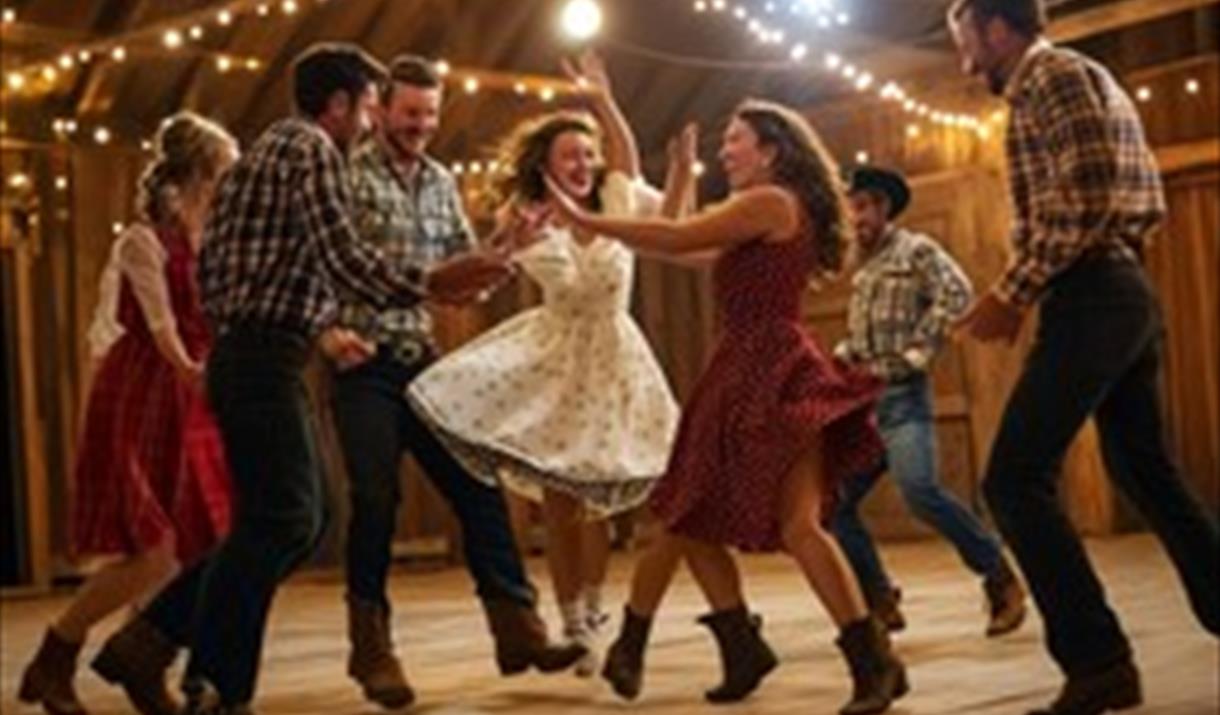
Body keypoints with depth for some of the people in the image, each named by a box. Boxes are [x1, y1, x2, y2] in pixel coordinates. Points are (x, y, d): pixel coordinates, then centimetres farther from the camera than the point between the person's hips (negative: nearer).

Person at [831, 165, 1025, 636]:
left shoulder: (916, 250, -1)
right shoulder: (864, 270, 22)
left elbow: (955, 293, -17)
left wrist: (914, 355, -18)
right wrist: (839, 357, 11)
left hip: (900, 395, -8)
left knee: (920, 491, -25)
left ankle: (1000, 580, -10)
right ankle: (879, 602, 9)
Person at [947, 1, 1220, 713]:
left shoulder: (1056, 73, -6)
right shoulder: (1082, 81, 23)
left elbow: (1085, 199, -19)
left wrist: (1011, 292, -15)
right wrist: (1026, 292, 16)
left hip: (1091, 299, -10)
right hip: (1127, 291, 10)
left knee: (1017, 480, -10)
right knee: (1148, 473, 15)